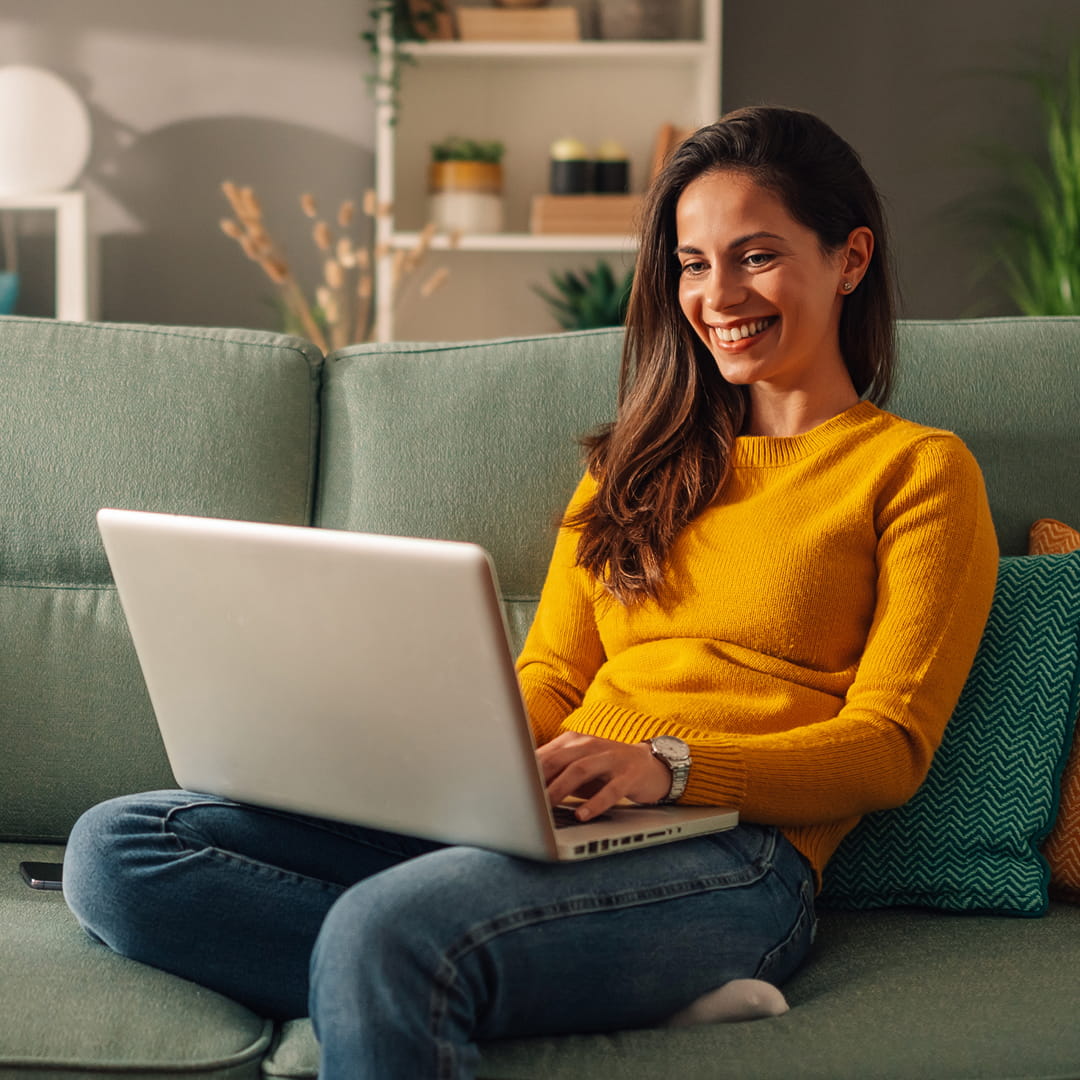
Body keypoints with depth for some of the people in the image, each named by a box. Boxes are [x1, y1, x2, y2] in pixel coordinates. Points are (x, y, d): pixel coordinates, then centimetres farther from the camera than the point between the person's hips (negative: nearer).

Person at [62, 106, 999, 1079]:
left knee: (384, 926, -39)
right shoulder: (638, 460, 28)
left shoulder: (918, 469, 10)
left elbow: (890, 748, -1)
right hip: (549, 818, 8)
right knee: (114, 845, -16)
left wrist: (668, 763, -18)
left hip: (728, 857, -8)